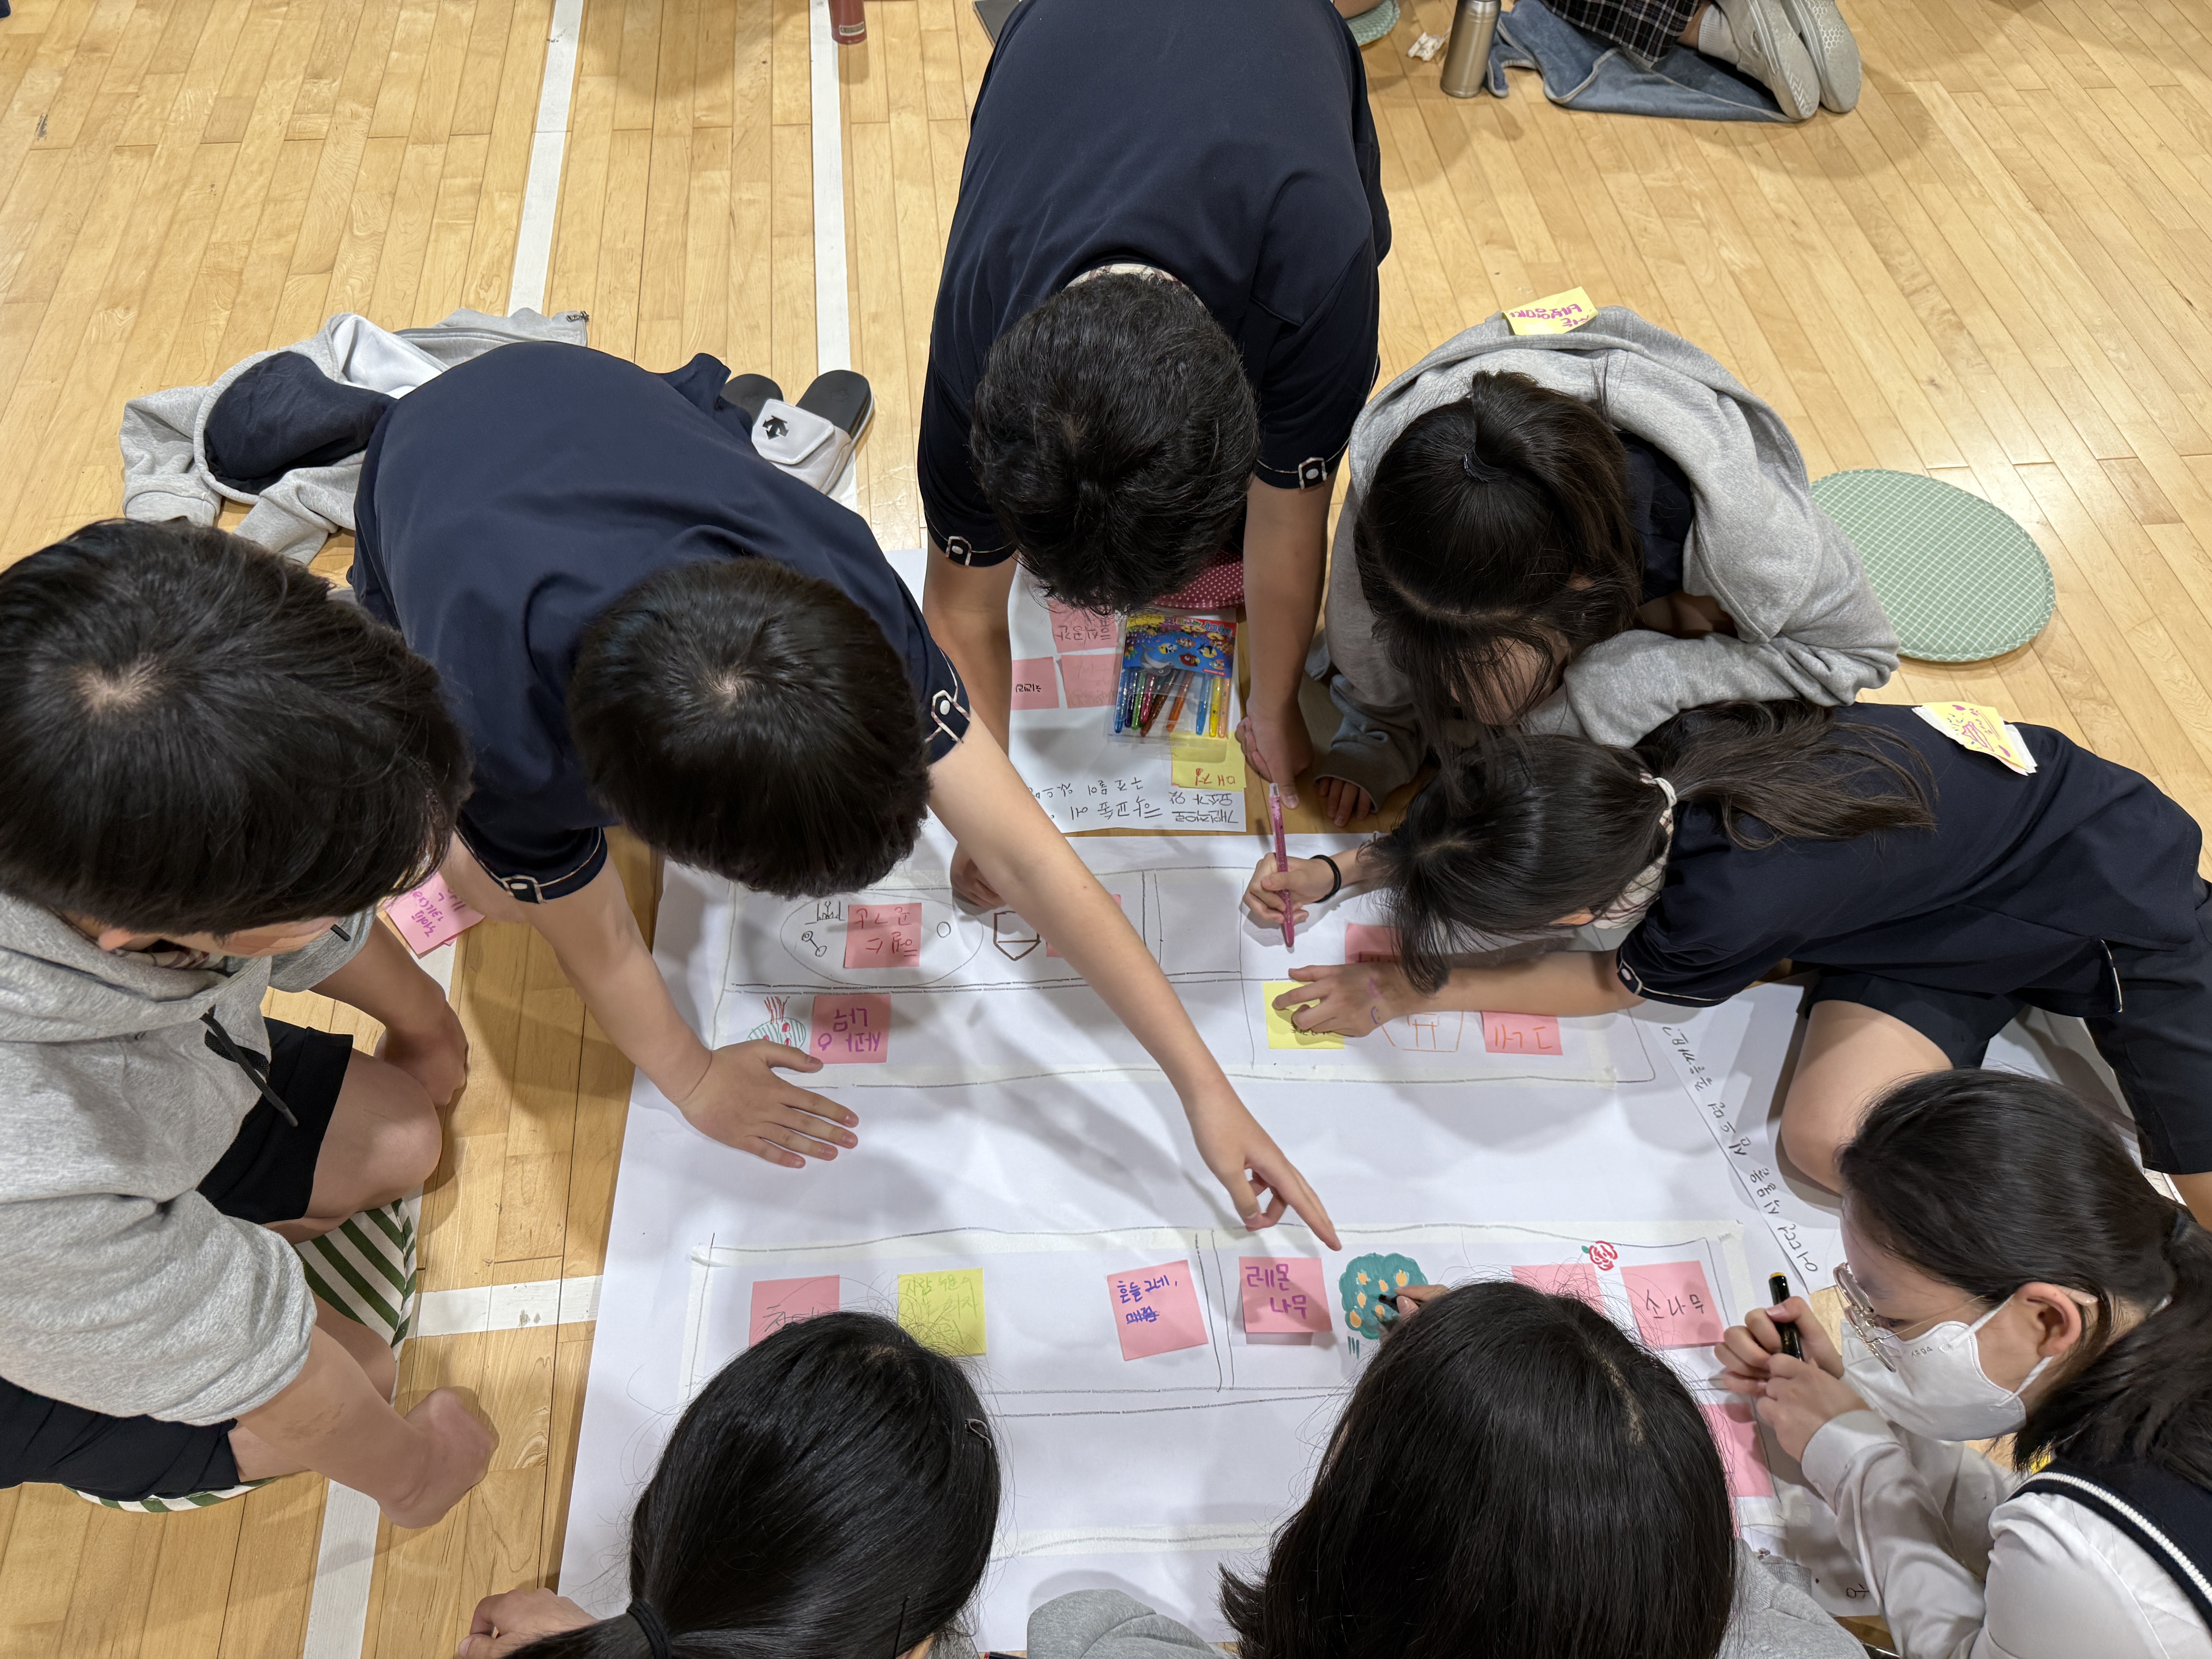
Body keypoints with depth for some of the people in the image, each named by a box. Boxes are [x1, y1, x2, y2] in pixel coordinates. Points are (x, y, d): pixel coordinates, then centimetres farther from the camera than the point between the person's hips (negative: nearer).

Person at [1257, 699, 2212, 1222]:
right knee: (1832, 1142, -15)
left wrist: (1397, 996, -11)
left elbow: (1609, 985, -16)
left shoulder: (1730, 908, -41)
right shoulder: (1648, 746, -25)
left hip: (2117, 885, -5)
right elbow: (1472, 821, -1)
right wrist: (1341, 872, -6)